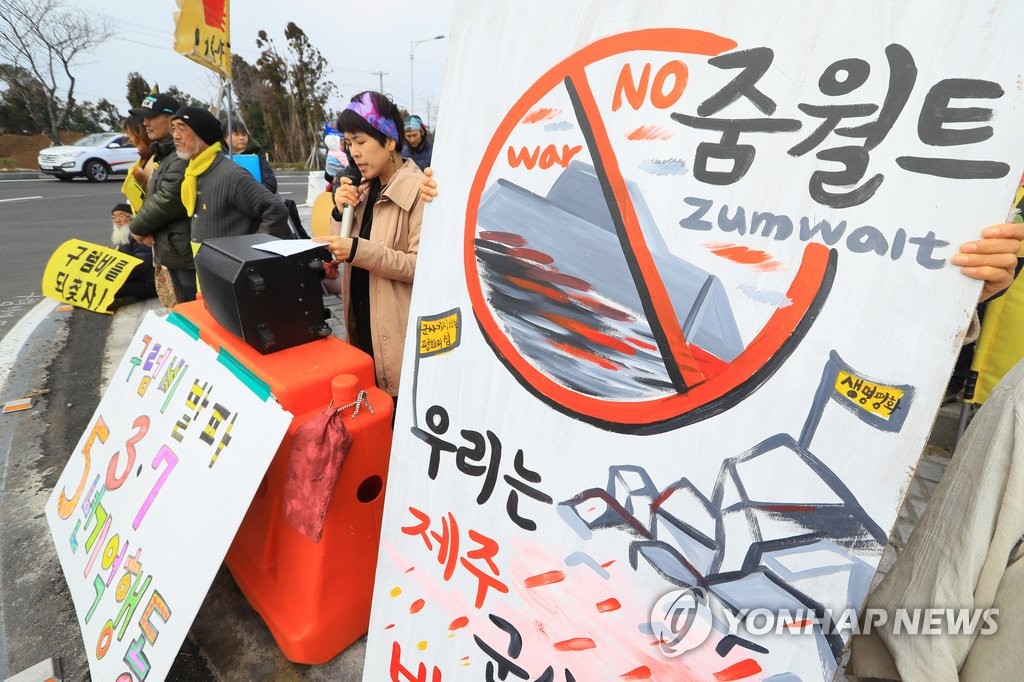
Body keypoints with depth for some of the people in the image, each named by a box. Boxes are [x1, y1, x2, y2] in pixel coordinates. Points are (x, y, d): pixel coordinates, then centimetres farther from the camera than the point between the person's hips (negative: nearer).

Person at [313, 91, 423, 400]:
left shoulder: (418, 189, -14)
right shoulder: (365, 189, 11)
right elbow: (345, 256, 13)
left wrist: (358, 250, -26)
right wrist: (341, 214, -4)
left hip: (397, 332, -7)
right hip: (362, 322, 8)